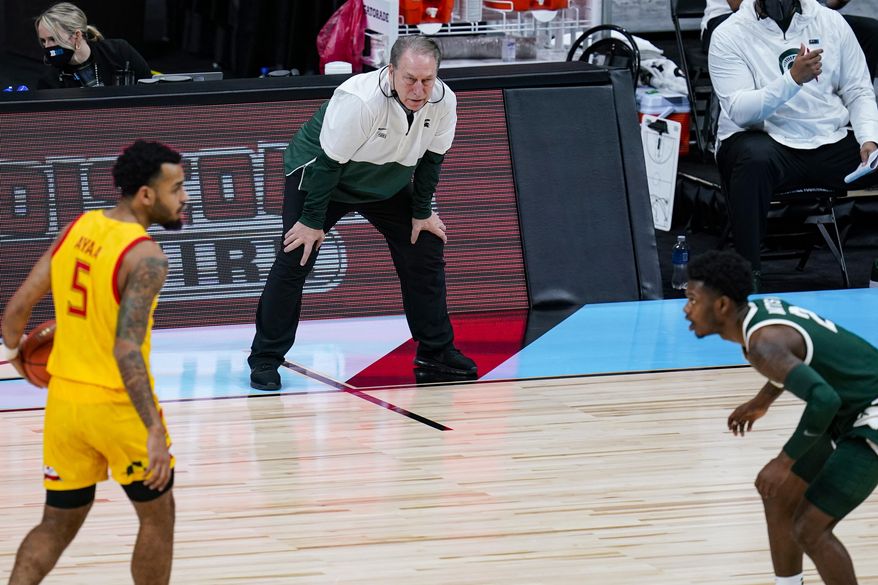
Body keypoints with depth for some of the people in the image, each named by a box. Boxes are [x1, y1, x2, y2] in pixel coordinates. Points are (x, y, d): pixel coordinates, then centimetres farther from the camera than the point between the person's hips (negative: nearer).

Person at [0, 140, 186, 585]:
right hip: (119, 405, -6)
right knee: (157, 516, 14)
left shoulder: (76, 230, 3)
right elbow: (127, 350, -27)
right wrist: (155, 431, -29)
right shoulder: (145, 257, -18)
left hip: (65, 401, 6)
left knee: (58, 525, 16)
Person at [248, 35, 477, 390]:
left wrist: (422, 213, 2)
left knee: (426, 250, 2)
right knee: (295, 260, -14)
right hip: (318, 174, -6)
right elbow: (327, 163, -29)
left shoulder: (443, 101, -20)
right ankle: (265, 358, -5)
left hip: (388, 184, 6)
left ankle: (436, 350, 16)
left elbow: (431, 158, -3)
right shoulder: (358, 100, -38)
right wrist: (312, 221, -24)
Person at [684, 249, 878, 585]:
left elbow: (823, 400, -39)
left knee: (810, 529, -10)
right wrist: (763, 400, 28)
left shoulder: (763, 344, -28)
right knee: (779, 496, 15)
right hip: (850, 410, 10)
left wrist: (785, 461, -29)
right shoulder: (759, 309, 1)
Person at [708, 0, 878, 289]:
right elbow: (739, 110, -15)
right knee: (754, 158, -39)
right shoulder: (729, 35, -3)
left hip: (832, 143, 4)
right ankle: (747, 274, -31)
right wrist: (793, 79, -28)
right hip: (765, 140, -4)